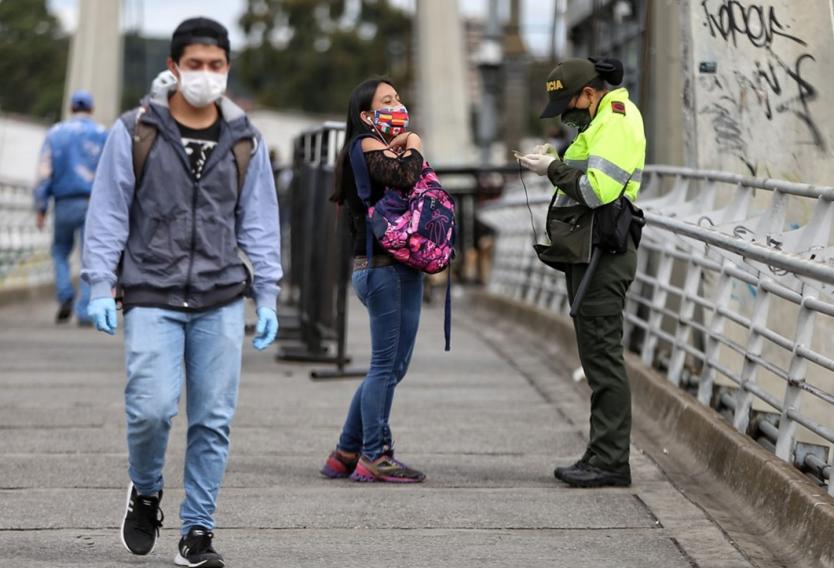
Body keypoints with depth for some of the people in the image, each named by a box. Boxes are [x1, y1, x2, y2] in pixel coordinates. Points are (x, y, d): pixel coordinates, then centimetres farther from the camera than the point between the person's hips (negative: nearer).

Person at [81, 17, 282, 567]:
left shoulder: (245, 141, 8)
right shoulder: (135, 132, 1)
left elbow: (260, 223, 12)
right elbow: (108, 213, 2)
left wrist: (267, 297, 7)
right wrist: (100, 287, -5)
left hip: (221, 301, 2)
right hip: (152, 299, -2)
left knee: (214, 420, -1)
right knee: (152, 407, -14)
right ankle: (145, 493, 15)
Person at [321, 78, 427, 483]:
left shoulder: (389, 147, 21)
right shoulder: (367, 145, -7)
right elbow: (405, 178, -24)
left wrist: (406, 150, -4)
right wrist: (412, 149, -4)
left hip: (404, 266, 10)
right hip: (380, 266, -10)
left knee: (393, 366, 13)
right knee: (386, 365, -6)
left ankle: (346, 455, 19)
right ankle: (373, 457, 0)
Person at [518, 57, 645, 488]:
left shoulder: (614, 122, -14)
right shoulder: (606, 118, 20)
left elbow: (598, 190, -25)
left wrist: (555, 169, -14)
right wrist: (556, 165, 5)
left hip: (602, 256, -11)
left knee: (603, 355, -10)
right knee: (598, 356, 13)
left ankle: (610, 461, -9)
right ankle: (602, 455, 18)